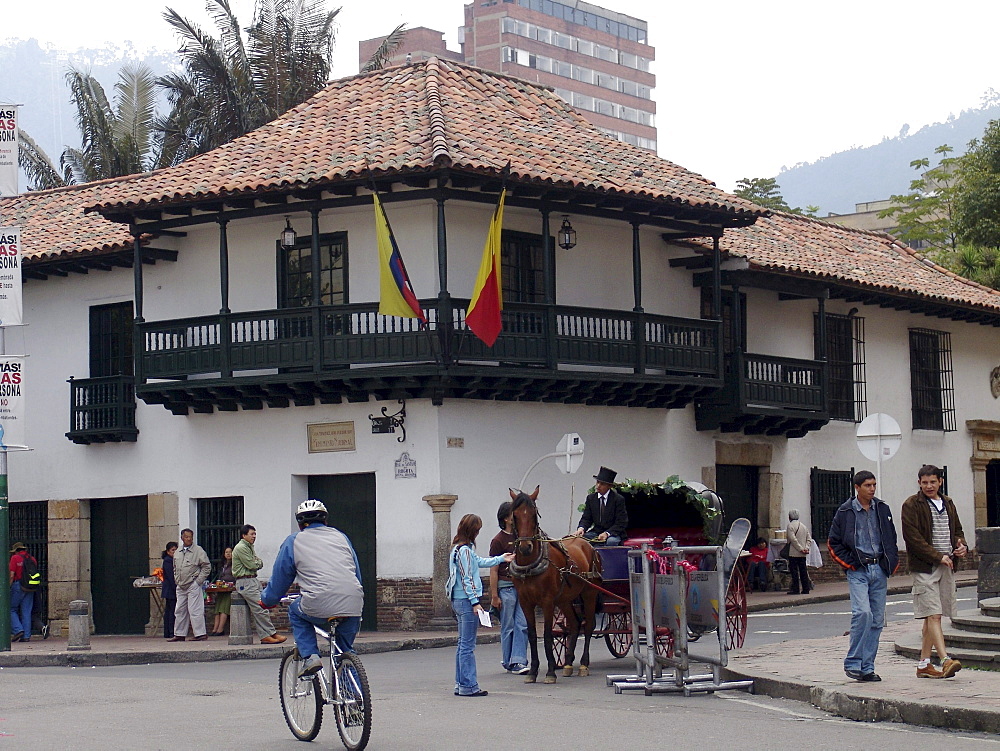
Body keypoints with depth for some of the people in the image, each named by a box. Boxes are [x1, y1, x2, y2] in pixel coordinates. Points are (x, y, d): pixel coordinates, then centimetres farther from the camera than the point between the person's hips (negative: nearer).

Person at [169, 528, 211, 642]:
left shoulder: (198, 551, -5)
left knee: (195, 611, -9)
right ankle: (179, 634, 17)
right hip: (181, 586, 7)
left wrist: (199, 580, -10)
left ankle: (200, 633, -5)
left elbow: (207, 567, -5)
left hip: (193, 586, -7)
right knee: (180, 611, 10)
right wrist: (177, 580, 12)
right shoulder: (177, 552, 14)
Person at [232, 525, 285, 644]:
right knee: (260, 608, -12)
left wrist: (256, 563, -6)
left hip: (253, 580, 10)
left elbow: (260, 564, 16)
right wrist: (257, 562, 5)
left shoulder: (249, 547, 21)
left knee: (257, 610, 4)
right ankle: (271, 634, -12)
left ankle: (265, 636, 2)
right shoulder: (241, 548, -11)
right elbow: (252, 565, -16)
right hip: (245, 582, -10)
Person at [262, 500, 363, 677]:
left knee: (295, 612, 30)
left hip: (319, 608, -3)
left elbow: (279, 578, 19)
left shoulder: (294, 541, 14)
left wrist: (267, 600, 36)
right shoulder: (340, 536, 23)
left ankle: (310, 657, 13)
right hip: (353, 606, 3)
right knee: (346, 649, 28)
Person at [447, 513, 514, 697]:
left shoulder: (459, 548, 16)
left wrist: (501, 559, 42)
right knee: (468, 645, -7)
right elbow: (467, 579, -18)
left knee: (463, 644, 13)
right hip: (467, 601, -10)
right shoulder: (465, 550, -14)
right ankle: (468, 686, -6)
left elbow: (480, 562, 32)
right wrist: (475, 602, -17)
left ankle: (461, 684, 16)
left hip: (459, 601, 10)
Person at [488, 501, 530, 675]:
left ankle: (518, 661, -2)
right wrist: (494, 596, -10)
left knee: (522, 625, -3)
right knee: (508, 627, 3)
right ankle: (508, 662, 11)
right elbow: (494, 570, -6)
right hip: (506, 587, -5)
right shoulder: (498, 541, -5)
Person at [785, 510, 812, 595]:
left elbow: (793, 539, -16)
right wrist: (806, 548, 1)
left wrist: (800, 548, -12)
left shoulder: (790, 526, -8)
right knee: (803, 571, 9)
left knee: (794, 571, -5)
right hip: (803, 555, 7)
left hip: (793, 553, -7)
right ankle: (806, 589, 9)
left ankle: (796, 589, -7)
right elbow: (808, 539, 11)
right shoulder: (804, 526, 15)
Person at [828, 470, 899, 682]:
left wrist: (892, 562, 10)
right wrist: (850, 563, -5)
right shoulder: (845, 512, -1)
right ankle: (853, 663, -12)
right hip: (858, 571, -5)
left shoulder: (882, 509, 11)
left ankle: (867, 667, 10)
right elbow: (833, 543, 4)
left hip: (879, 570, 5)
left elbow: (891, 538, 22)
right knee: (863, 613, -21)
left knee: (877, 620, 3)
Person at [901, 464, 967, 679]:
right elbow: (913, 538, -12)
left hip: (947, 567, 6)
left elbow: (957, 530, 27)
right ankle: (945, 660, -23)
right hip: (924, 567, -6)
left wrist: (962, 545, 4)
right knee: (933, 614, -14)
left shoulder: (948, 504, 17)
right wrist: (938, 557, -16)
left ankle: (924, 664, 13)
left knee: (931, 616, 9)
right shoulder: (911, 505, -5)